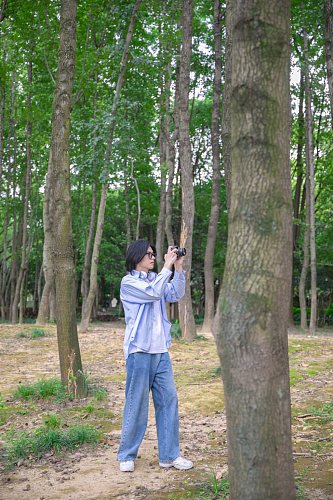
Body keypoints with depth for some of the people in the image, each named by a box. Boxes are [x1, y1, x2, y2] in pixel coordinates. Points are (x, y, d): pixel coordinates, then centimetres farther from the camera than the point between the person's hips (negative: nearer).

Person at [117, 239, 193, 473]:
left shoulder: (155, 279, 15)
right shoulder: (129, 282, -5)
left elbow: (175, 295, 4)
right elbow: (153, 293, -19)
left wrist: (179, 269, -5)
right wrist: (167, 267, -13)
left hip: (161, 350, 7)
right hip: (139, 350, -7)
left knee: (169, 400, 5)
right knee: (137, 404, 1)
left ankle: (169, 455, 14)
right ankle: (127, 455, 16)